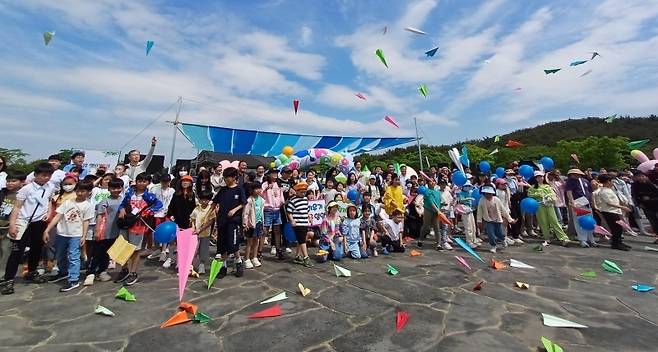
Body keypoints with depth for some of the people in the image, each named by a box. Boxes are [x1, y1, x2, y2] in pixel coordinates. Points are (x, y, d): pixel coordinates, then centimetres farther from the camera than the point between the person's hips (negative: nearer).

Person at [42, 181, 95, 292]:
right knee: (60, 255, 21)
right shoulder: (68, 202, 5)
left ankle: (74, 280, -7)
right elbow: (57, 217, 4)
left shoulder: (88, 206, -4)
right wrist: (47, 230, -3)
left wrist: (84, 236, -11)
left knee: (73, 257, -9)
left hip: (76, 235, -5)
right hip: (61, 233, 5)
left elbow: (86, 221, -5)